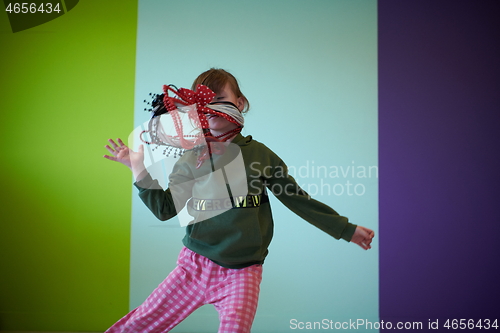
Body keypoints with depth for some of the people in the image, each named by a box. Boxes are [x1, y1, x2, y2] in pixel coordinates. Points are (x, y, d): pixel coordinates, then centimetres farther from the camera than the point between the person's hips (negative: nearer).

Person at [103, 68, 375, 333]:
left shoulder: (258, 154, 1)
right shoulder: (190, 160, 4)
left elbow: (297, 199, 7)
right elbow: (165, 209, 7)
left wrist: (346, 229, 10)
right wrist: (141, 172, -4)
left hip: (242, 272, -1)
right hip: (196, 263, 2)